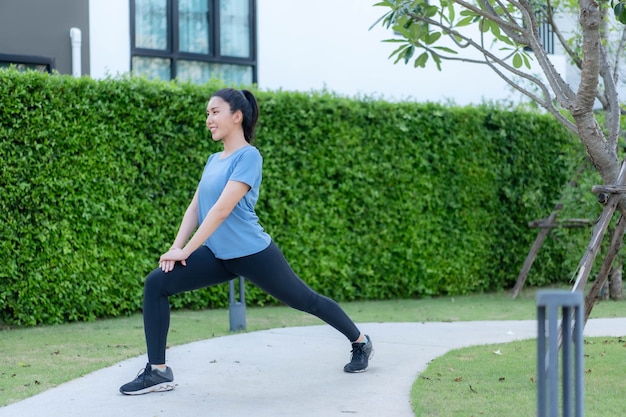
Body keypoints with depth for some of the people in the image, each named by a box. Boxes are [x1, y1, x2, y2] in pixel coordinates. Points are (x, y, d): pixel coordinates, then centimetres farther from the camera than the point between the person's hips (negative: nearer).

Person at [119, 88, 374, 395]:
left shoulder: (248, 156, -14)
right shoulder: (213, 160, 10)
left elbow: (222, 209, -21)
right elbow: (195, 207, 10)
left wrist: (185, 251, -22)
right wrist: (176, 247, -5)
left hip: (253, 254, -7)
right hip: (218, 255, 7)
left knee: (305, 300, 10)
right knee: (156, 283, -11)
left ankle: (360, 343, 36)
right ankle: (157, 371, -11)